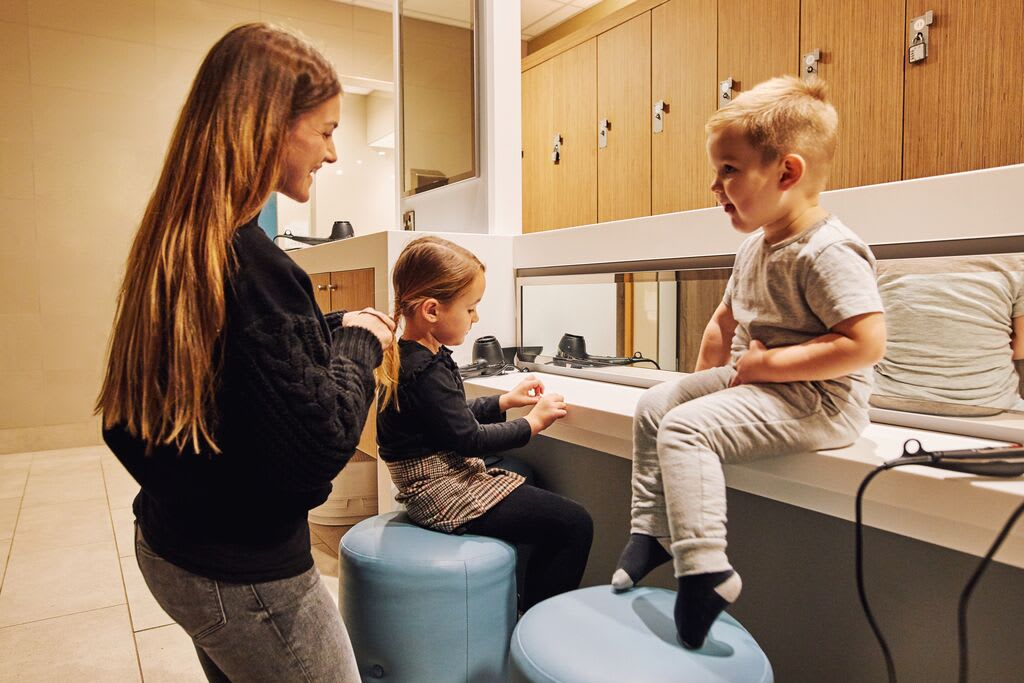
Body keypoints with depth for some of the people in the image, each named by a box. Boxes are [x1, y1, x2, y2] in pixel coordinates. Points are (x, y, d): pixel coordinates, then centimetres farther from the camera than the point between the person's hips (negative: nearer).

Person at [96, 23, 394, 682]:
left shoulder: (175, 242, 1)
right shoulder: (248, 261, -27)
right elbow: (316, 449, -26)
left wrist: (329, 328, 4)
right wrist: (359, 343, -11)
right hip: (246, 576, -9)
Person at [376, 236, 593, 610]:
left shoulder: (410, 358, 7)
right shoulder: (427, 372, -25)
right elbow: (469, 439, -20)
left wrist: (505, 400, 10)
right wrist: (532, 423, -8)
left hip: (434, 485, 11)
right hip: (448, 498, -11)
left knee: (524, 478, 32)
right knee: (575, 524, -10)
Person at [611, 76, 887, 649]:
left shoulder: (828, 252, -21)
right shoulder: (754, 248, 10)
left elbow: (866, 343, -28)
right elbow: (725, 319, 20)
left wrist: (769, 363, -24)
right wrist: (704, 382, 15)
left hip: (816, 399, -10)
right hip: (753, 381, 10)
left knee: (684, 428, -25)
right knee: (653, 406, 9)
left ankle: (704, 570, -17)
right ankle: (652, 532, 17)